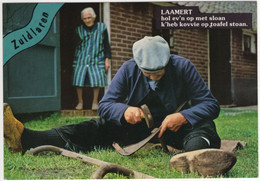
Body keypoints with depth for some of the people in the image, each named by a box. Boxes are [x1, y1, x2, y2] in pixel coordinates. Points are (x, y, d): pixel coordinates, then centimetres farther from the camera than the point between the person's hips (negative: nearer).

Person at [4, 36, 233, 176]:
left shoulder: (183, 67, -12)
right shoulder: (129, 69, -6)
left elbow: (211, 104, -14)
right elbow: (105, 105, -5)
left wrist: (184, 116, -33)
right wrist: (124, 110, -29)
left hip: (173, 129, -2)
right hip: (137, 128, 2)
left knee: (203, 125, -33)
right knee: (97, 128, -17)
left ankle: (198, 149, -73)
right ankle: (25, 138, -34)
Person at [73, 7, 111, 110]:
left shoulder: (102, 27, 5)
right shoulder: (79, 30, 7)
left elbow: (106, 45, 8)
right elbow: (75, 45, 14)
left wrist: (107, 59, 3)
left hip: (96, 59, -1)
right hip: (81, 59, 1)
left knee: (96, 80, -7)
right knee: (79, 80, -4)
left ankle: (95, 102, 7)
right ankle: (80, 102, 10)